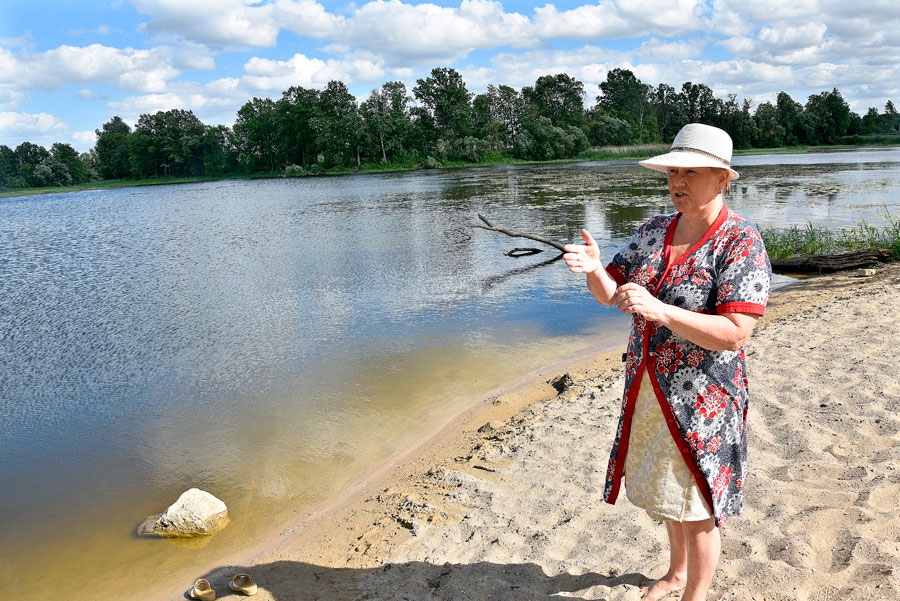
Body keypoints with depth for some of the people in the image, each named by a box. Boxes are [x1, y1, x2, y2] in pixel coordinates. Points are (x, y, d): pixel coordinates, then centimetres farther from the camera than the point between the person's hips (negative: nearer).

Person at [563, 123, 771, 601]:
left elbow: (735, 333, -23)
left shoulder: (741, 243, -15)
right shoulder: (654, 231, 3)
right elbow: (609, 294, 2)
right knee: (665, 491, 24)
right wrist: (594, 269, -20)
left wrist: (660, 310, -33)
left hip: (702, 398, -6)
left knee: (697, 510, 8)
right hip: (648, 389, 7)